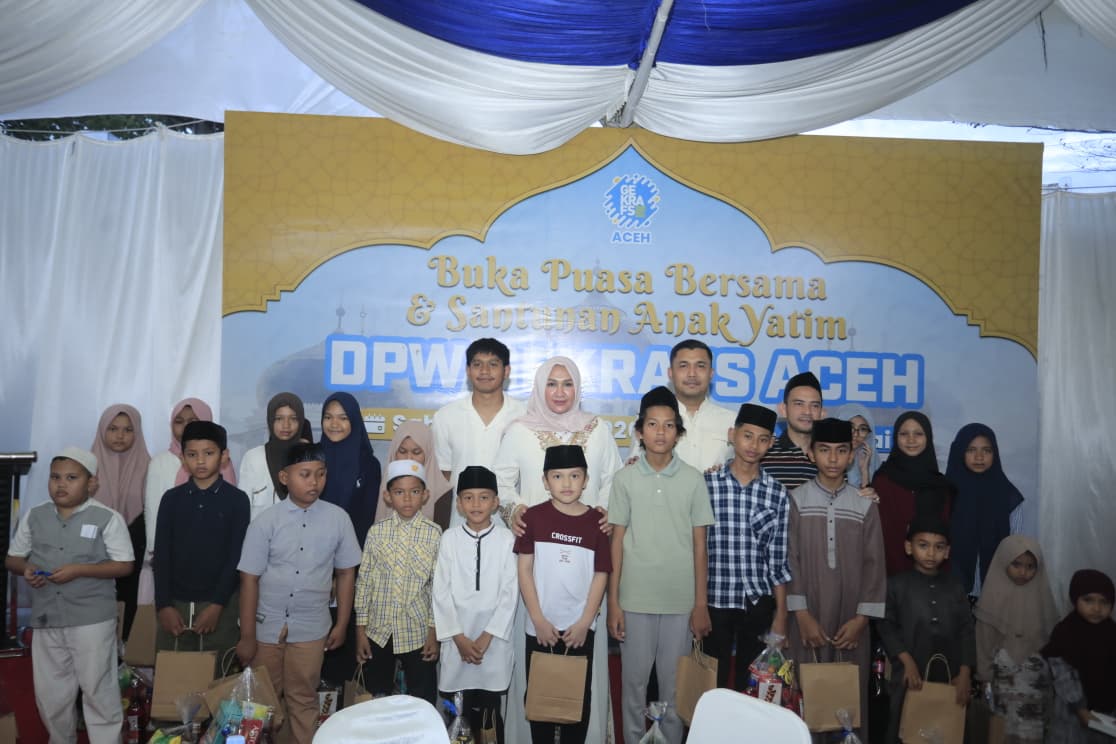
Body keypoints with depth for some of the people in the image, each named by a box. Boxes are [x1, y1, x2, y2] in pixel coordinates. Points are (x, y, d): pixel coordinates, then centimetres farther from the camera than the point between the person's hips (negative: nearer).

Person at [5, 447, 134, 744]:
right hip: (46, 619, 5)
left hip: (92, 619, -5)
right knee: (49, 692, 16)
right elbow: (12, 558, 14)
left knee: (98, 689, 1)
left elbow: (124, 565, -8)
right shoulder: (34, 517, 6)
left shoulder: (107, 518, -7)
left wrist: (79, 570, -19)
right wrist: (26, 569, -9)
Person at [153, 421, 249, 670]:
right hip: (174, 604, 2)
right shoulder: (171, 498, 6)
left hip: (220, 605, -2)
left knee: (217, 677, 2)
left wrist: (218, 604, -11)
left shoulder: (237, 499, -1)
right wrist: (163, 605, -5)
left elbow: (236, 556, -4)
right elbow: (161, 556, 3)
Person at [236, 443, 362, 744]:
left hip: (311, 629, 0)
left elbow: (345, 573, 1)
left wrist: (341, 624, 3)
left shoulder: (338, 518, -8)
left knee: (303, 699, 15)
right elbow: (249, 579, -7)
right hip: (266, 627, 0)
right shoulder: (265, 521, -10)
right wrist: (247, 636, -5)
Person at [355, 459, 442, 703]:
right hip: (379, 631, 2)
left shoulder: (434, 533, -6)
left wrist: (434, 631, -4)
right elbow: (364, 581, 1)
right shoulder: (377, 531, -2)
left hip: (418, 633, -1)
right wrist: (361, 629, 0)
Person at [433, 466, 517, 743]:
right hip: (457, 639, 1)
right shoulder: (450, 538, 0)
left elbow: (510, 593, -4)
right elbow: (442, 591, -1)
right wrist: (459, 638, -6)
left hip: (494, 639, -1)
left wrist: (486, 637, -9)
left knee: (489, 714, 6)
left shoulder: (506, 539, -3)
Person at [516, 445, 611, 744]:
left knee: (579, 695, 10)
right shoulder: (534, 517, -4)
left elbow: (601, 575, -1)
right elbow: (525, 570, -4)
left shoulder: (596, 521, -2)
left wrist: (584, 623, -7)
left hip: (580, 628, 1)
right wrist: (538, 620, -8)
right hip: (540, 626, 0)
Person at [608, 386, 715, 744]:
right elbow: (616, 542, 1)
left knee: (675, 683, 10)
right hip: (635, 598, 0)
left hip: (681, 599, 0)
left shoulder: (693, 479, -1)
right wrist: (613, 601, -1)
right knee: (634, 681, 10)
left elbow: (699, 545, 2)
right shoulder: (625, 479, -1)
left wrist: (701, 603, 0)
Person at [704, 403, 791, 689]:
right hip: (714, 601, -1)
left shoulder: (778, 493, 1)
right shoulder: (706, 483, -4)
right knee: (713, 680, 9)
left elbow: (778, 561, 3)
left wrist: (781, 614, 3)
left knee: (752, 680, 11)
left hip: (759, 604, 2)